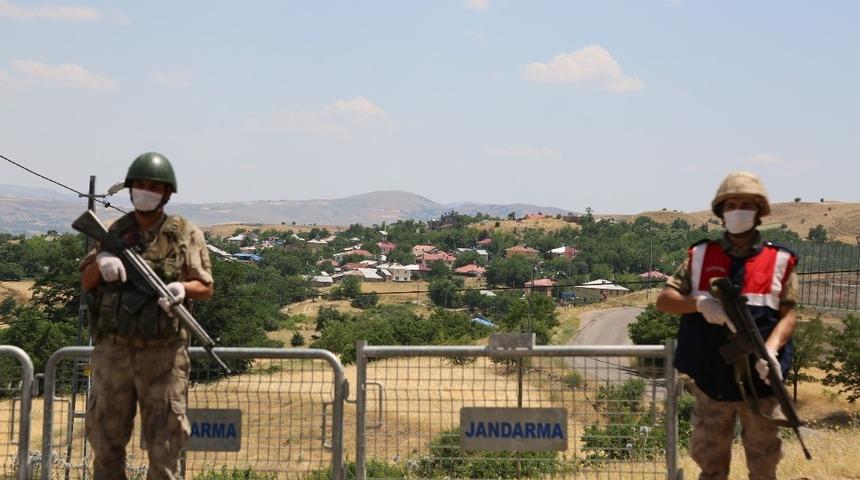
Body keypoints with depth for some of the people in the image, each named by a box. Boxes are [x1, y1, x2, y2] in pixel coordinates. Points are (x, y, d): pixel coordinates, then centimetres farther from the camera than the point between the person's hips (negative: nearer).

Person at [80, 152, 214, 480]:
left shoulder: (185, 234, 2)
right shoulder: (115, 232, 10)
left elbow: (206, 287, 0)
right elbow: (86, 282, 6)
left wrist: (182, 288, -22)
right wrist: (101, 261, -16)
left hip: (162, 354, -2)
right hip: (113, 350, 3)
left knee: (164, 440, 2)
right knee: (106, 437, 10)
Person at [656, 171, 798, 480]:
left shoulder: (779, 261, 2)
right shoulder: (701, 257, 5)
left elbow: (788, 315, -3)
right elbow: (664, 300, 2)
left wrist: (770, 349, -22)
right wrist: (700, 303, -17)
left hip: (759, 381, -1)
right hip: (711, 380, 1)